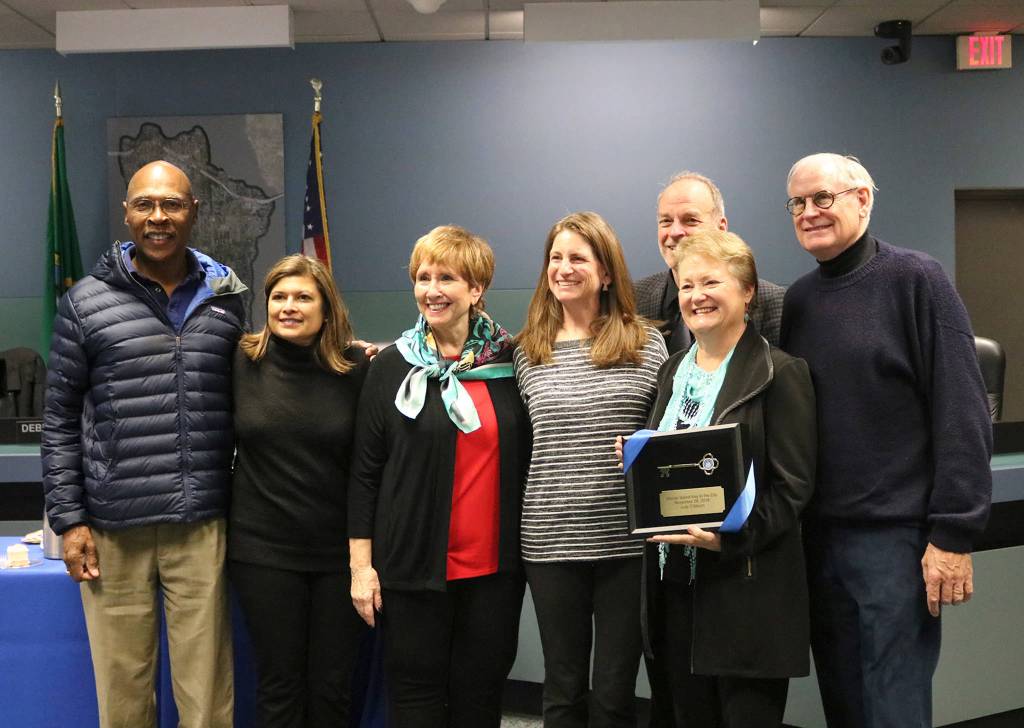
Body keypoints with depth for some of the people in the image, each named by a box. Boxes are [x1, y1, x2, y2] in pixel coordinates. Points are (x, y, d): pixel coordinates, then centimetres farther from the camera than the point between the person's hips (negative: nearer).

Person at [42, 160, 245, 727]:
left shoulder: (225, 297, 7)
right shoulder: (86, 303, 1)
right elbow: (60, 419, 4)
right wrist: (69, 520, -1)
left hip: (201, 527, 1)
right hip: (111, 530, -1)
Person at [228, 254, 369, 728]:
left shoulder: (356, 369, -4)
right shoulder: (242, 362, -1)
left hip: (339, 549, 0)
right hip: (263, 548, 0)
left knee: (333, 688, 10)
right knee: (279, 686, 9)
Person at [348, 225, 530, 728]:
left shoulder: (510, 361, 3)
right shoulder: (392, 366, -1)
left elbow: (526, 457, 10)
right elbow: (365, 471, -1)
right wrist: (361, 563, -4)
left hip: (495, 567, 2)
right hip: (413, 567, -1)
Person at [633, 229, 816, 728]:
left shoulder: (779, 373, -7)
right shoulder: (673, 371, 14)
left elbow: (792, 487, -11)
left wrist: (728, 537, -22)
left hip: (746, 588, -6)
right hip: (673, 580, 6)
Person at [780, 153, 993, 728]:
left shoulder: (915, 280, -6)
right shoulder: (797, 300, 11)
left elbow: (961, 413, -11)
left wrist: (954, 535, -15)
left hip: (895, 535, -6)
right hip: (816, 534, 6)